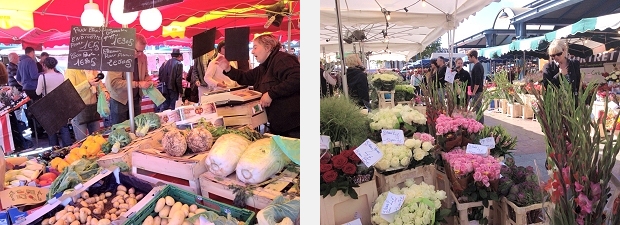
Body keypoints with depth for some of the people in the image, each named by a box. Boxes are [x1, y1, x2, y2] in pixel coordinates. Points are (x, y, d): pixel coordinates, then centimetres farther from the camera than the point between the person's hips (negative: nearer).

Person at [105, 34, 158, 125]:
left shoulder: (143, 57, 2)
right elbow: (114, 82, -25)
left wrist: (149, 81, -7)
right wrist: (138, 84, -28)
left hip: (136, 99, 6)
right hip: (119, 100, -5)